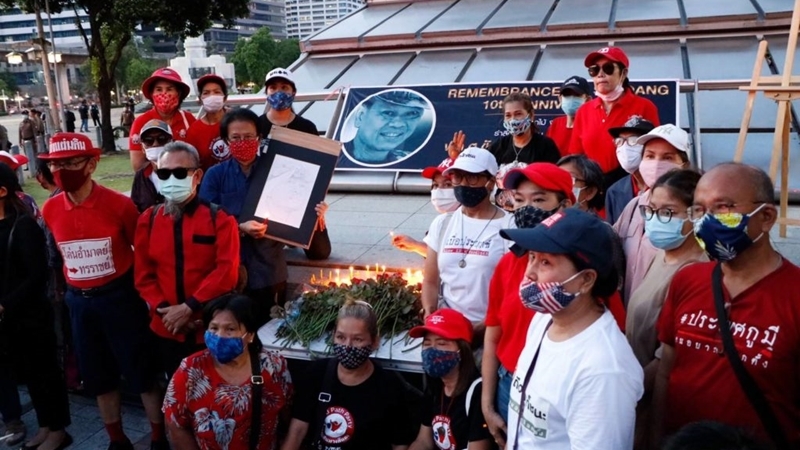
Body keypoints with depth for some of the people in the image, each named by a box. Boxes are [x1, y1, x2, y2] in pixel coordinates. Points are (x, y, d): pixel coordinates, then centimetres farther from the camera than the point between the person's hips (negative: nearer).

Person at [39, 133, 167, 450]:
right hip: (78, 302, 5)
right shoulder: (50, 210, -1)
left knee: (141, 371, 5)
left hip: (119, 297, -4)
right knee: (98, 376, 15)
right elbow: (58, 254, 14)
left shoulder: (119, 204, -13)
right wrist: (70, 291, 15)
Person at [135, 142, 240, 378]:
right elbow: (143, 275, 4)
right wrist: (164, 309, -11)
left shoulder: (220, 218, -5)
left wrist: (189, 307, -18)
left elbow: (227, 271, -14)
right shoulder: (148, 220, 5)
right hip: (166, 329, 3)